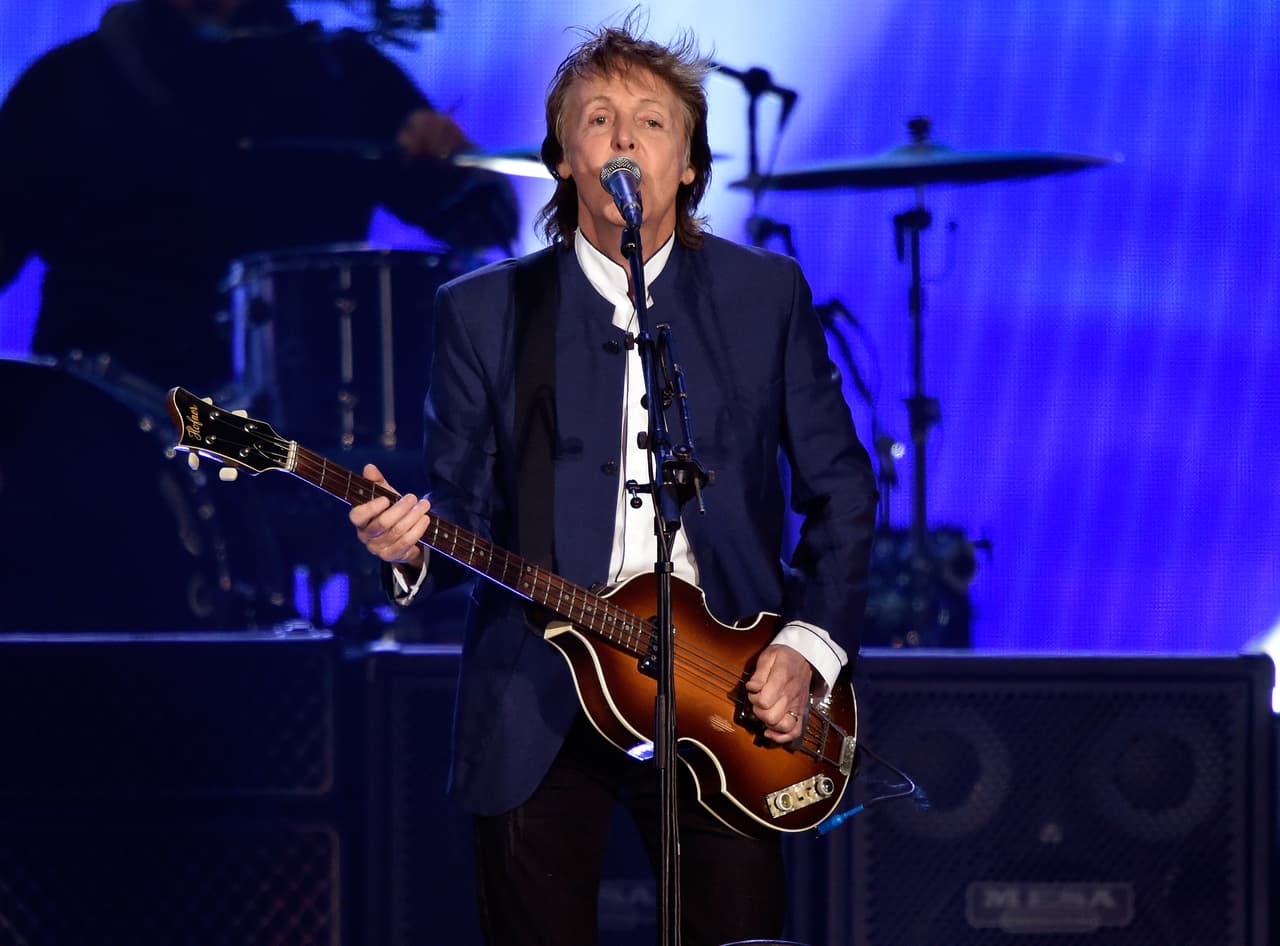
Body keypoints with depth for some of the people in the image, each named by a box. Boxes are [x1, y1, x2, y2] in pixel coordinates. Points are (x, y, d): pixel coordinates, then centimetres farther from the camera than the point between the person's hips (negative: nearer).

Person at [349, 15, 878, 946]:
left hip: (724, 698, 0)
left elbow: (840, 489, 9)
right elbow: (466, 504, 4)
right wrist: (410, 545, -19)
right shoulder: (485, 310, 6)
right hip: (540, 707, 0)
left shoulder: (767, 295, 7)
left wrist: (810, 642, -3)